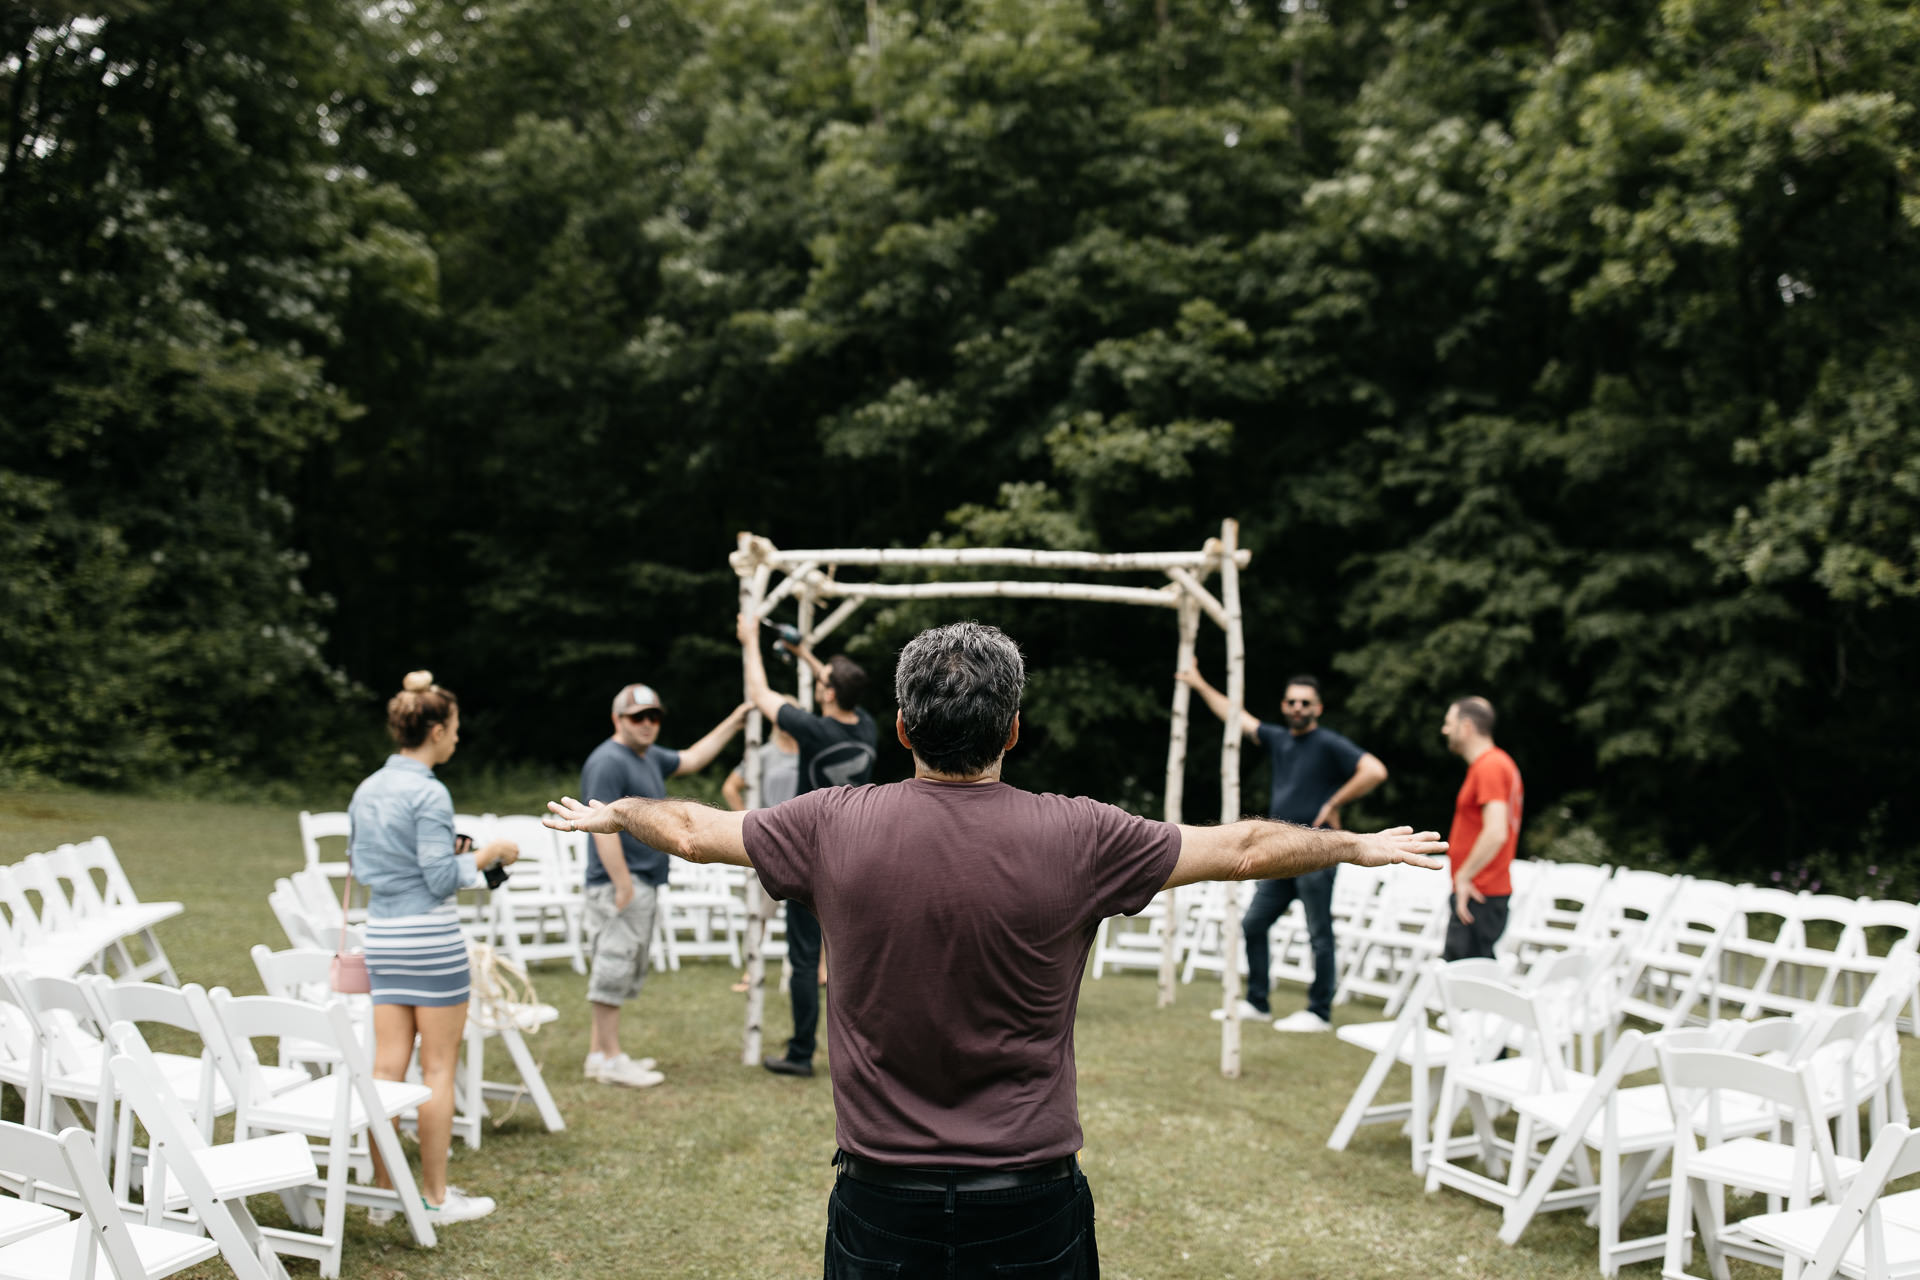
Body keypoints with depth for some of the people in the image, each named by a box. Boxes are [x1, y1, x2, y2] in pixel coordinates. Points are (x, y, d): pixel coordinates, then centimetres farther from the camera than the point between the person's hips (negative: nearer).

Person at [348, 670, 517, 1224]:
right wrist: (488, 854, -3)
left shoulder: (367, 789, 8)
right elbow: (442, 878, -18)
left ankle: (384, 1190, 14)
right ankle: (435, 1196, 10)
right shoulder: (429, 793, -15)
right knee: (439, 1067, 3)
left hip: (383, 932, 7)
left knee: (387, 1065, 9)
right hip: (431, 934, -7)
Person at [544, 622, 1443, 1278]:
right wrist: (1361, 846, 21)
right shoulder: (1077, 839, -10)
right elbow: (1246, 849, 3)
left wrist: (610, 814, 32)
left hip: (880, 1208, 1)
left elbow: (691, 830, 10)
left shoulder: (835, 826, -7)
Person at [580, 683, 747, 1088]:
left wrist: (733, 724, 29)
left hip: (643, 884, 10)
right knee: (614, 969, -6)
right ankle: (611, 1060, -2)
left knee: (618, 974, 13)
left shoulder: (650, 757, 16)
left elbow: (692, 759, 32)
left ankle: (599, 1054, 19)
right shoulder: (608, 762, -14)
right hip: (620, 885, -10)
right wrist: (623, 886, -24)